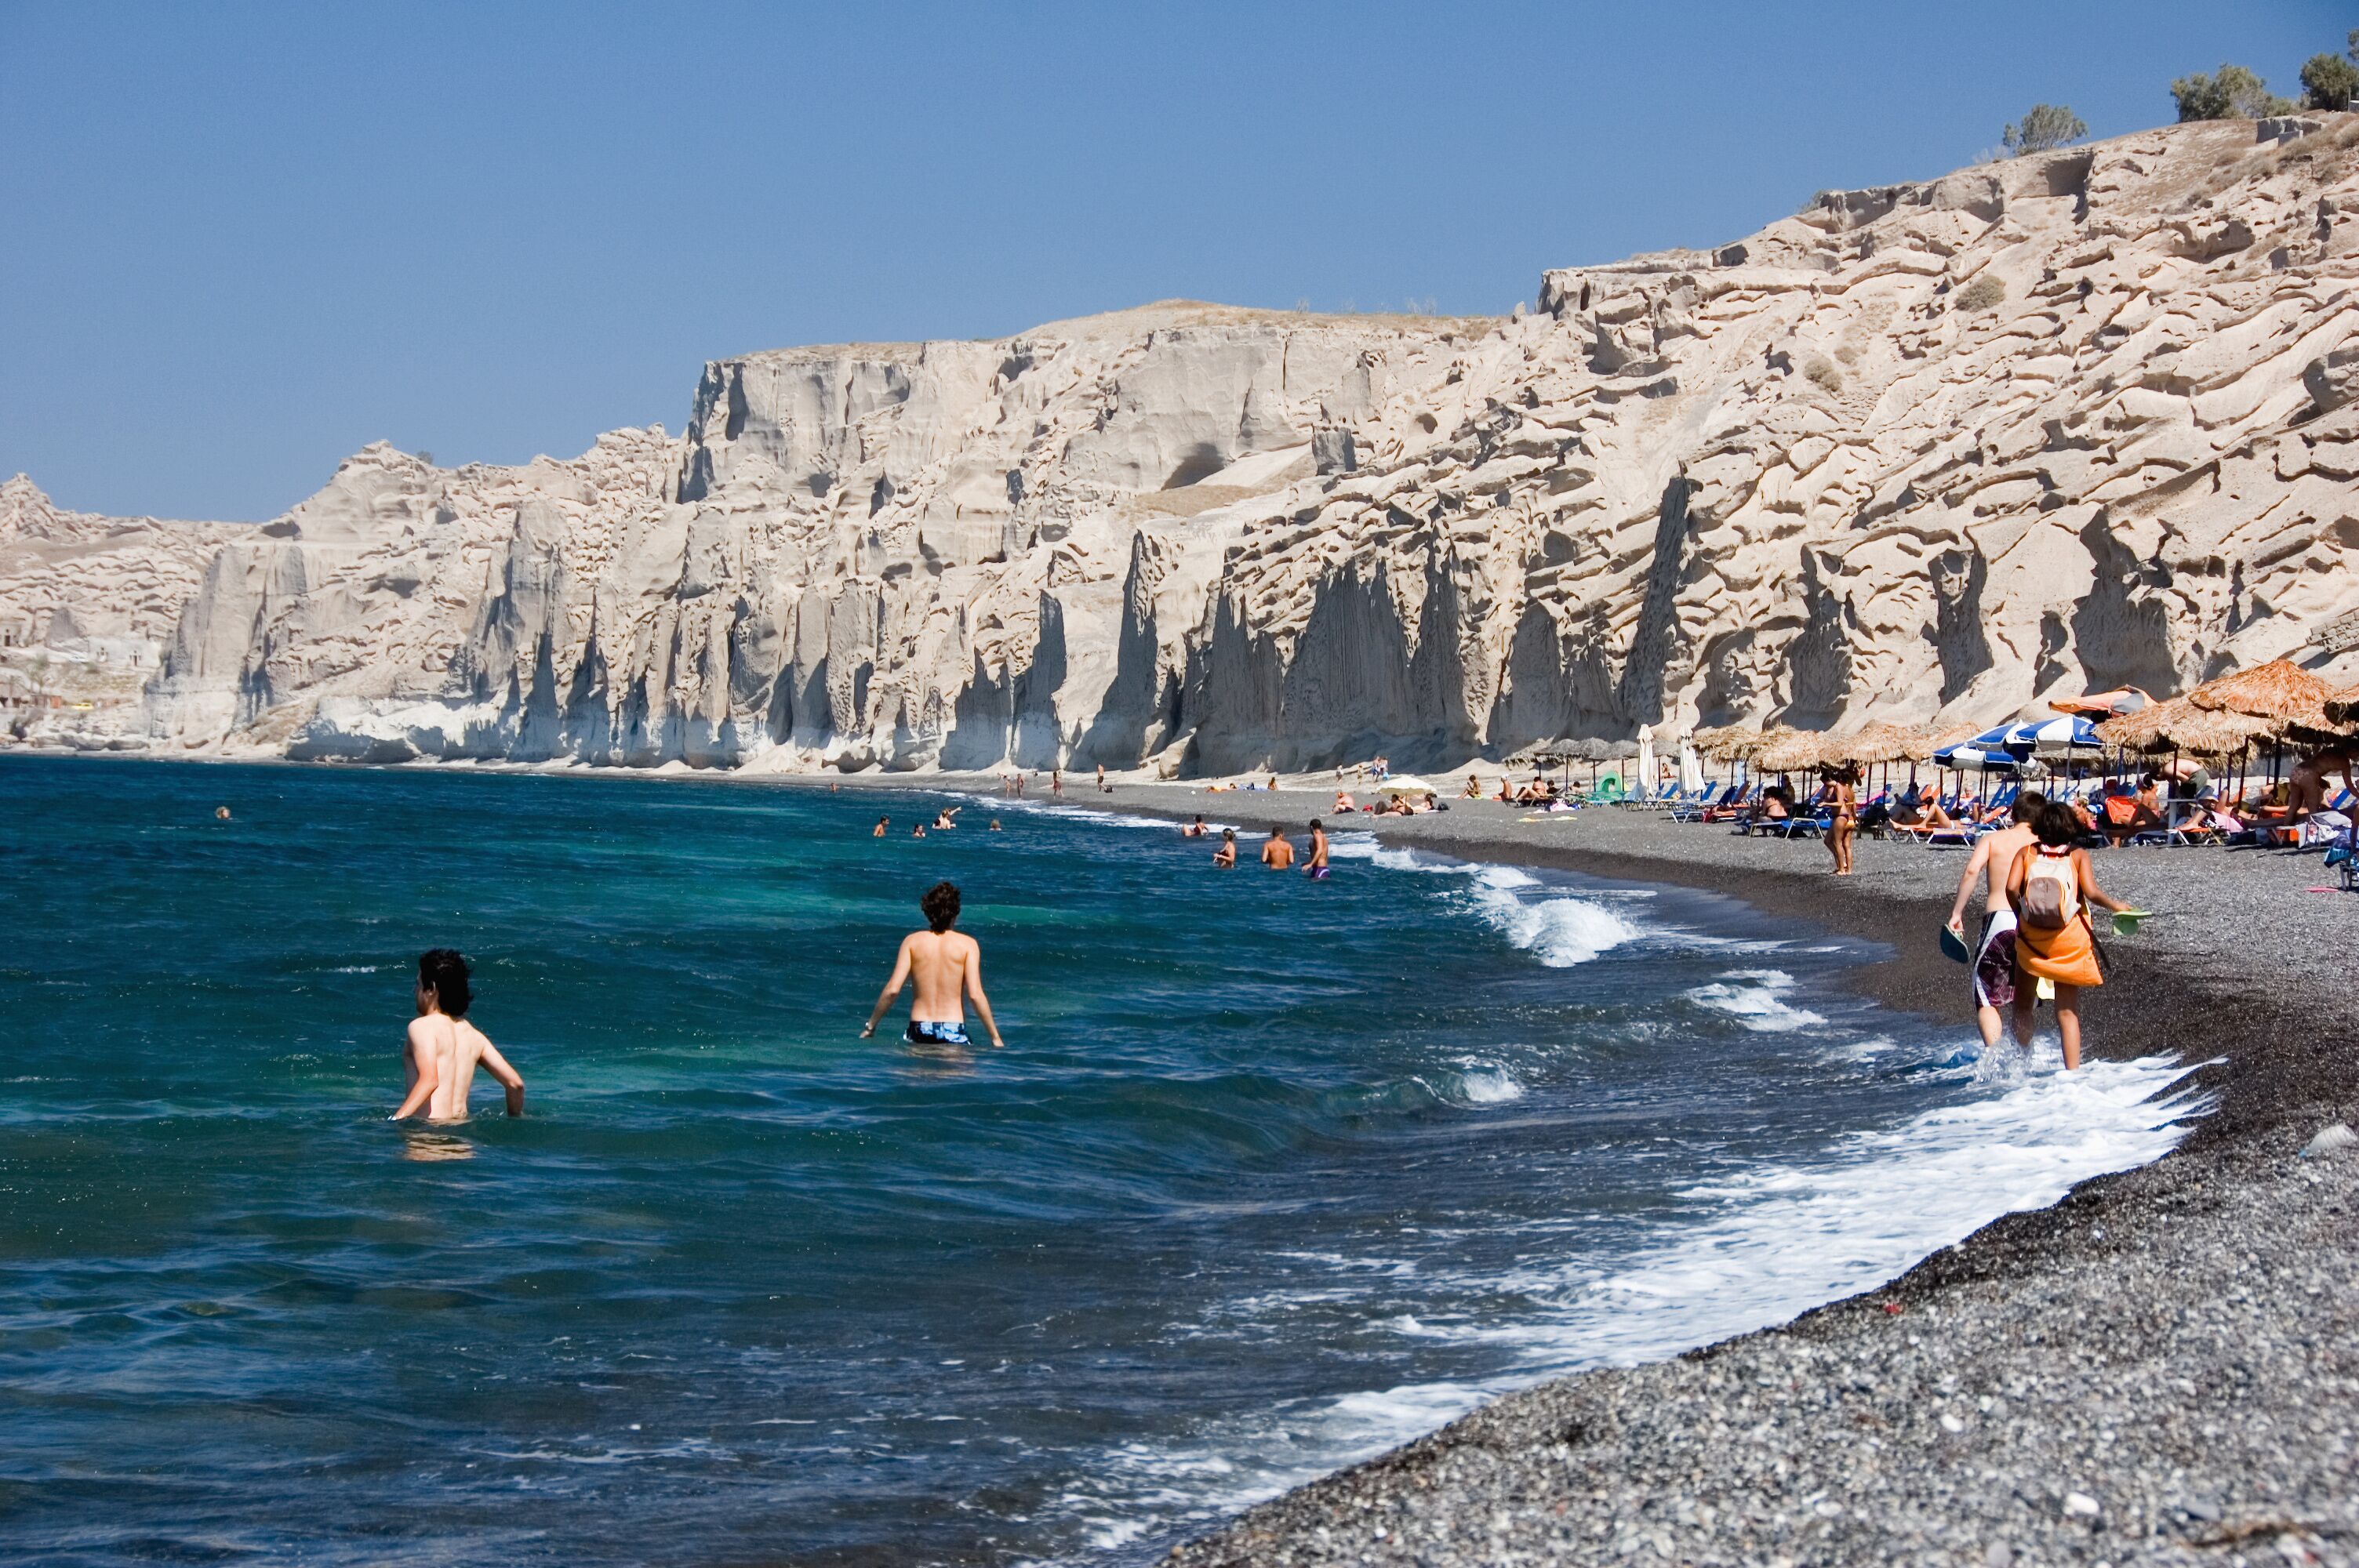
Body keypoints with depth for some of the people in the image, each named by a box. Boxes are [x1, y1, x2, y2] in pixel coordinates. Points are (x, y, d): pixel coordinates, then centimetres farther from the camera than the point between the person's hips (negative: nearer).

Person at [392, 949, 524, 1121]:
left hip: (430, 1125, -7)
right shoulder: (473, 1034, 16)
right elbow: (515, 1084, 13)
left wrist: (396, 1119, -22)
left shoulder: (421, 1026, -2)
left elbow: (429, 1080, -18)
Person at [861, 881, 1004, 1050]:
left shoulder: (912, 941, 5)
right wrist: (995, 1037, 0)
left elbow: (892, 989, -2)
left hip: (919, 1031, 2)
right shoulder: (967, 944, 1)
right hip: (954, 1032, -2)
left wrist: (871, 1024, 9)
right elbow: (975, 995, -6)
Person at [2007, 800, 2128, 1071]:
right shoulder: (2078, 856, 2)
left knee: (2023, 1003, 17)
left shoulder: (2026, 853, 4)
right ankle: (2073, 1070, -4)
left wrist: (2020, 913, 5)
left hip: (2031, 937, 1)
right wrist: (2116, 905, 5)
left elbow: (2011, 888, -10)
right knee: (2067, 1011, 3)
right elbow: (2091, 891, -11)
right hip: (2070, 940, 0)